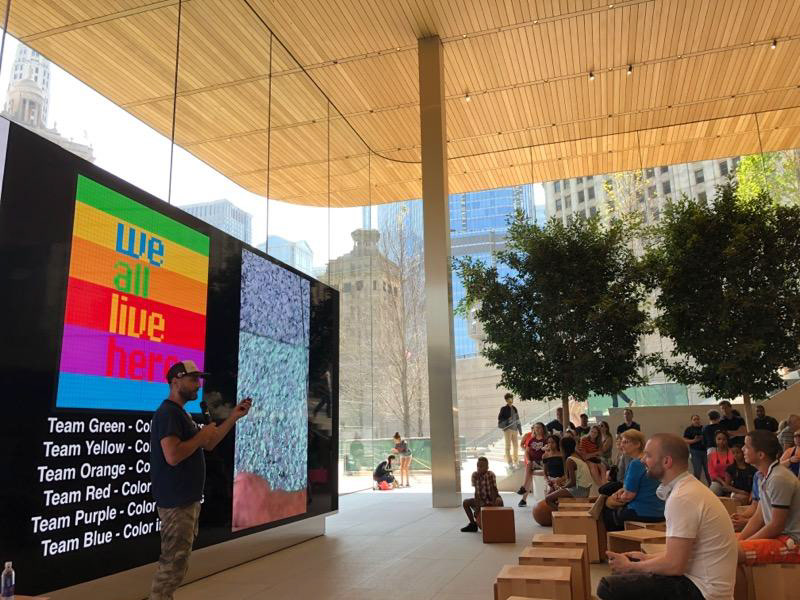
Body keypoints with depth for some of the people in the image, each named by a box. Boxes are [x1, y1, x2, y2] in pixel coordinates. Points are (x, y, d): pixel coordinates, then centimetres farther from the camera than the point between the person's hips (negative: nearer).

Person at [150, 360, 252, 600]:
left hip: (187, 499, 10)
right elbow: (173, 456, -28)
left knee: (177, 563, 18)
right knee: (173, 564, -5)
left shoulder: (181, 413, 15)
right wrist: (201, 435, -16)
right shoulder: (168, 412, -16)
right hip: (176, 502, -10)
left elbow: (208, 445, 18)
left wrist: (233, 417, 11)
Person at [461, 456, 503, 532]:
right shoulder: (475, 475, -12)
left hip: (492, 498, -5)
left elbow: (494, 490, -23)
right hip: (482, 499, 5)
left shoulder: (491, 475, -23)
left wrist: (493, 504, -29)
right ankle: (473, 524, 9)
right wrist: (477, 507, -15)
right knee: (465, 503, -4)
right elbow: (477, 492, -11)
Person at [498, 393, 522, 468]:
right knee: (508, 446, -3)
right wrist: (507, 421, -20)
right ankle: (509, 462, 1)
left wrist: (520, 429, 17)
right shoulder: (504, 409, -5)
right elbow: (500, 419, -6)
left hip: (514, 429, 6)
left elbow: (517, 419, 17)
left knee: (516, 445, 10)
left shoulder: (514, 408, 12)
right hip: (507, 429, -6)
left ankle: (516, 461, 21)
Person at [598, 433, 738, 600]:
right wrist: (648, 557, 13)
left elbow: (674, 565, -22)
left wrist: (630, 567, -8)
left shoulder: (682, 498, -22)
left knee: (609, 586, -17)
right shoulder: (689, 487, 9)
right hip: (700, 581, 10)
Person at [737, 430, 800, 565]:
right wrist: (738, 541, 3)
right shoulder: (767, 476, 11)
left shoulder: (779, 479, -21)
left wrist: (744, 543, -10)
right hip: (778, 535, 10)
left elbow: (776, 526, -18)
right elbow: (758, 518, 13)